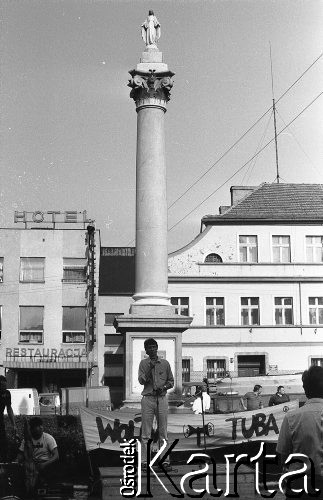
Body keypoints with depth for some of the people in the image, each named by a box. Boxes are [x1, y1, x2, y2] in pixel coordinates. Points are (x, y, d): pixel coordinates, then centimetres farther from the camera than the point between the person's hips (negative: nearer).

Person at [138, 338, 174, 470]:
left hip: (162, 398, 1)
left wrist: (163, 387, -6)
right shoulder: (143, 363, 6)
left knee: (163, 431, 4)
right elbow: (141, 381, -5)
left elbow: (171, 381, 13)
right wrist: (150, 368, -14)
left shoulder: (165, 363, 9)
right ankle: (144, 461, 1)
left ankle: (165, 460, 8)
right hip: (148, 398, -1)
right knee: (146, 432, -1)